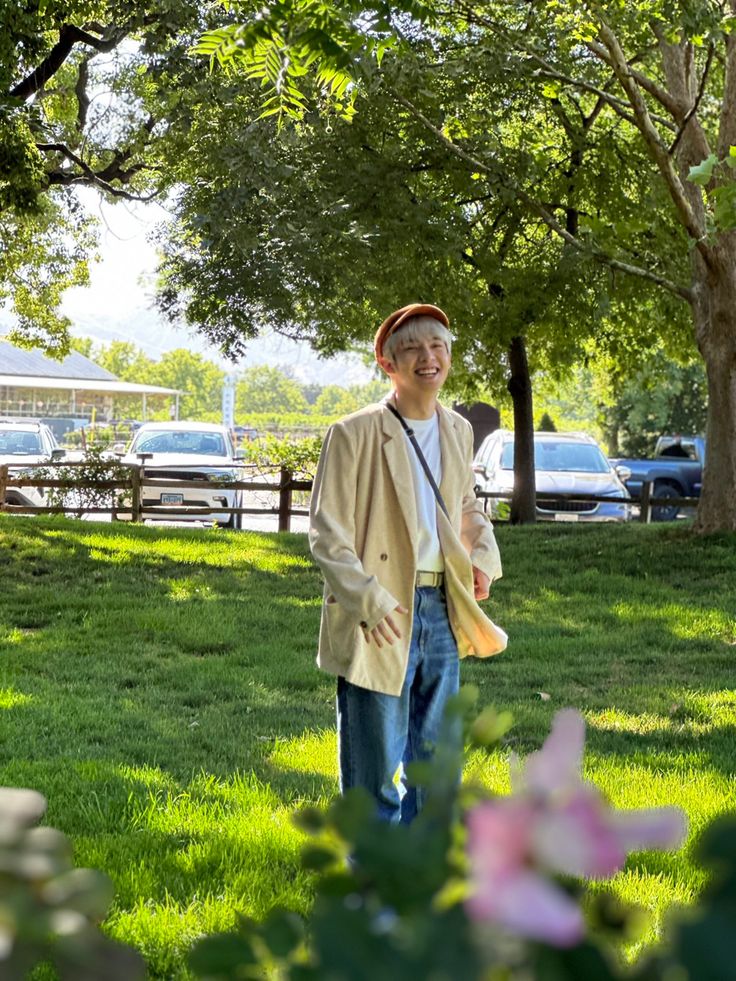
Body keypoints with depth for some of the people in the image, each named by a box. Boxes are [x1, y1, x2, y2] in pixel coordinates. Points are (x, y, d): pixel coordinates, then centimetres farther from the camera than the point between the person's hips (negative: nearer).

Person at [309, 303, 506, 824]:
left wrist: (483, 557, 6)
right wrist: (368, 601, -20)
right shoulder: (355, 433, -9)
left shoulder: (458, 431, 10)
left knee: (436, 753, 15)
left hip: (442, 608, 6)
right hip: (380, 617, -6)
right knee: (375, 761, 2)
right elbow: (327, 531, -10)